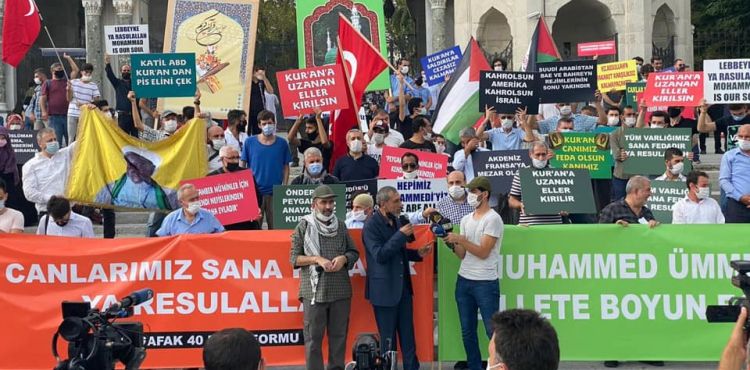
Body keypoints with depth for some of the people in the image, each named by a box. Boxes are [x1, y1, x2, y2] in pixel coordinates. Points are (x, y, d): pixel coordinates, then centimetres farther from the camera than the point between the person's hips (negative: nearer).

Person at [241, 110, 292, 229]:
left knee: (275, 226, 5)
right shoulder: (250, 142, 1)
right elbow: (242, 166, 6)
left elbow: (286, 167, 7)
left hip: (275, 192, 0)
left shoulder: (281, 143, 3)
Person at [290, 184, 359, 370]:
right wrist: (317, 259, -15)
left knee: (339, 335, 8)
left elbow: (354, 252, 15)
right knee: (313, 337, -1)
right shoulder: (304, 226, 0)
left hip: (341, 290, 3)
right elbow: (294, 258, -1)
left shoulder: (340, 226, 9)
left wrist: (344, 258, -6)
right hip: (314, 290, -3)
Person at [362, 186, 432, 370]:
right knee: (388, 340, 4)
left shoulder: (396, 221, 9)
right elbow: (380, 255, -24)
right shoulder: (371, 225, -14)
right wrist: (401, 235, -24)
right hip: (384, 291, -7)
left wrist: (417, 253, 3)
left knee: (408, 338, 10)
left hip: (403, 287, 7)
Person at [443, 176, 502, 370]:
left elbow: (483, 252, -14)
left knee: (493, 330, -5)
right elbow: (462, 254, 10)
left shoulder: (493, 219, -8)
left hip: (486, 283, -7)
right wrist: (451, 243, -7)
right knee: (467, 330, 10)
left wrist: (461, 239, -16)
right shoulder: (466, 219, 12)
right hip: (463, 281, 7)